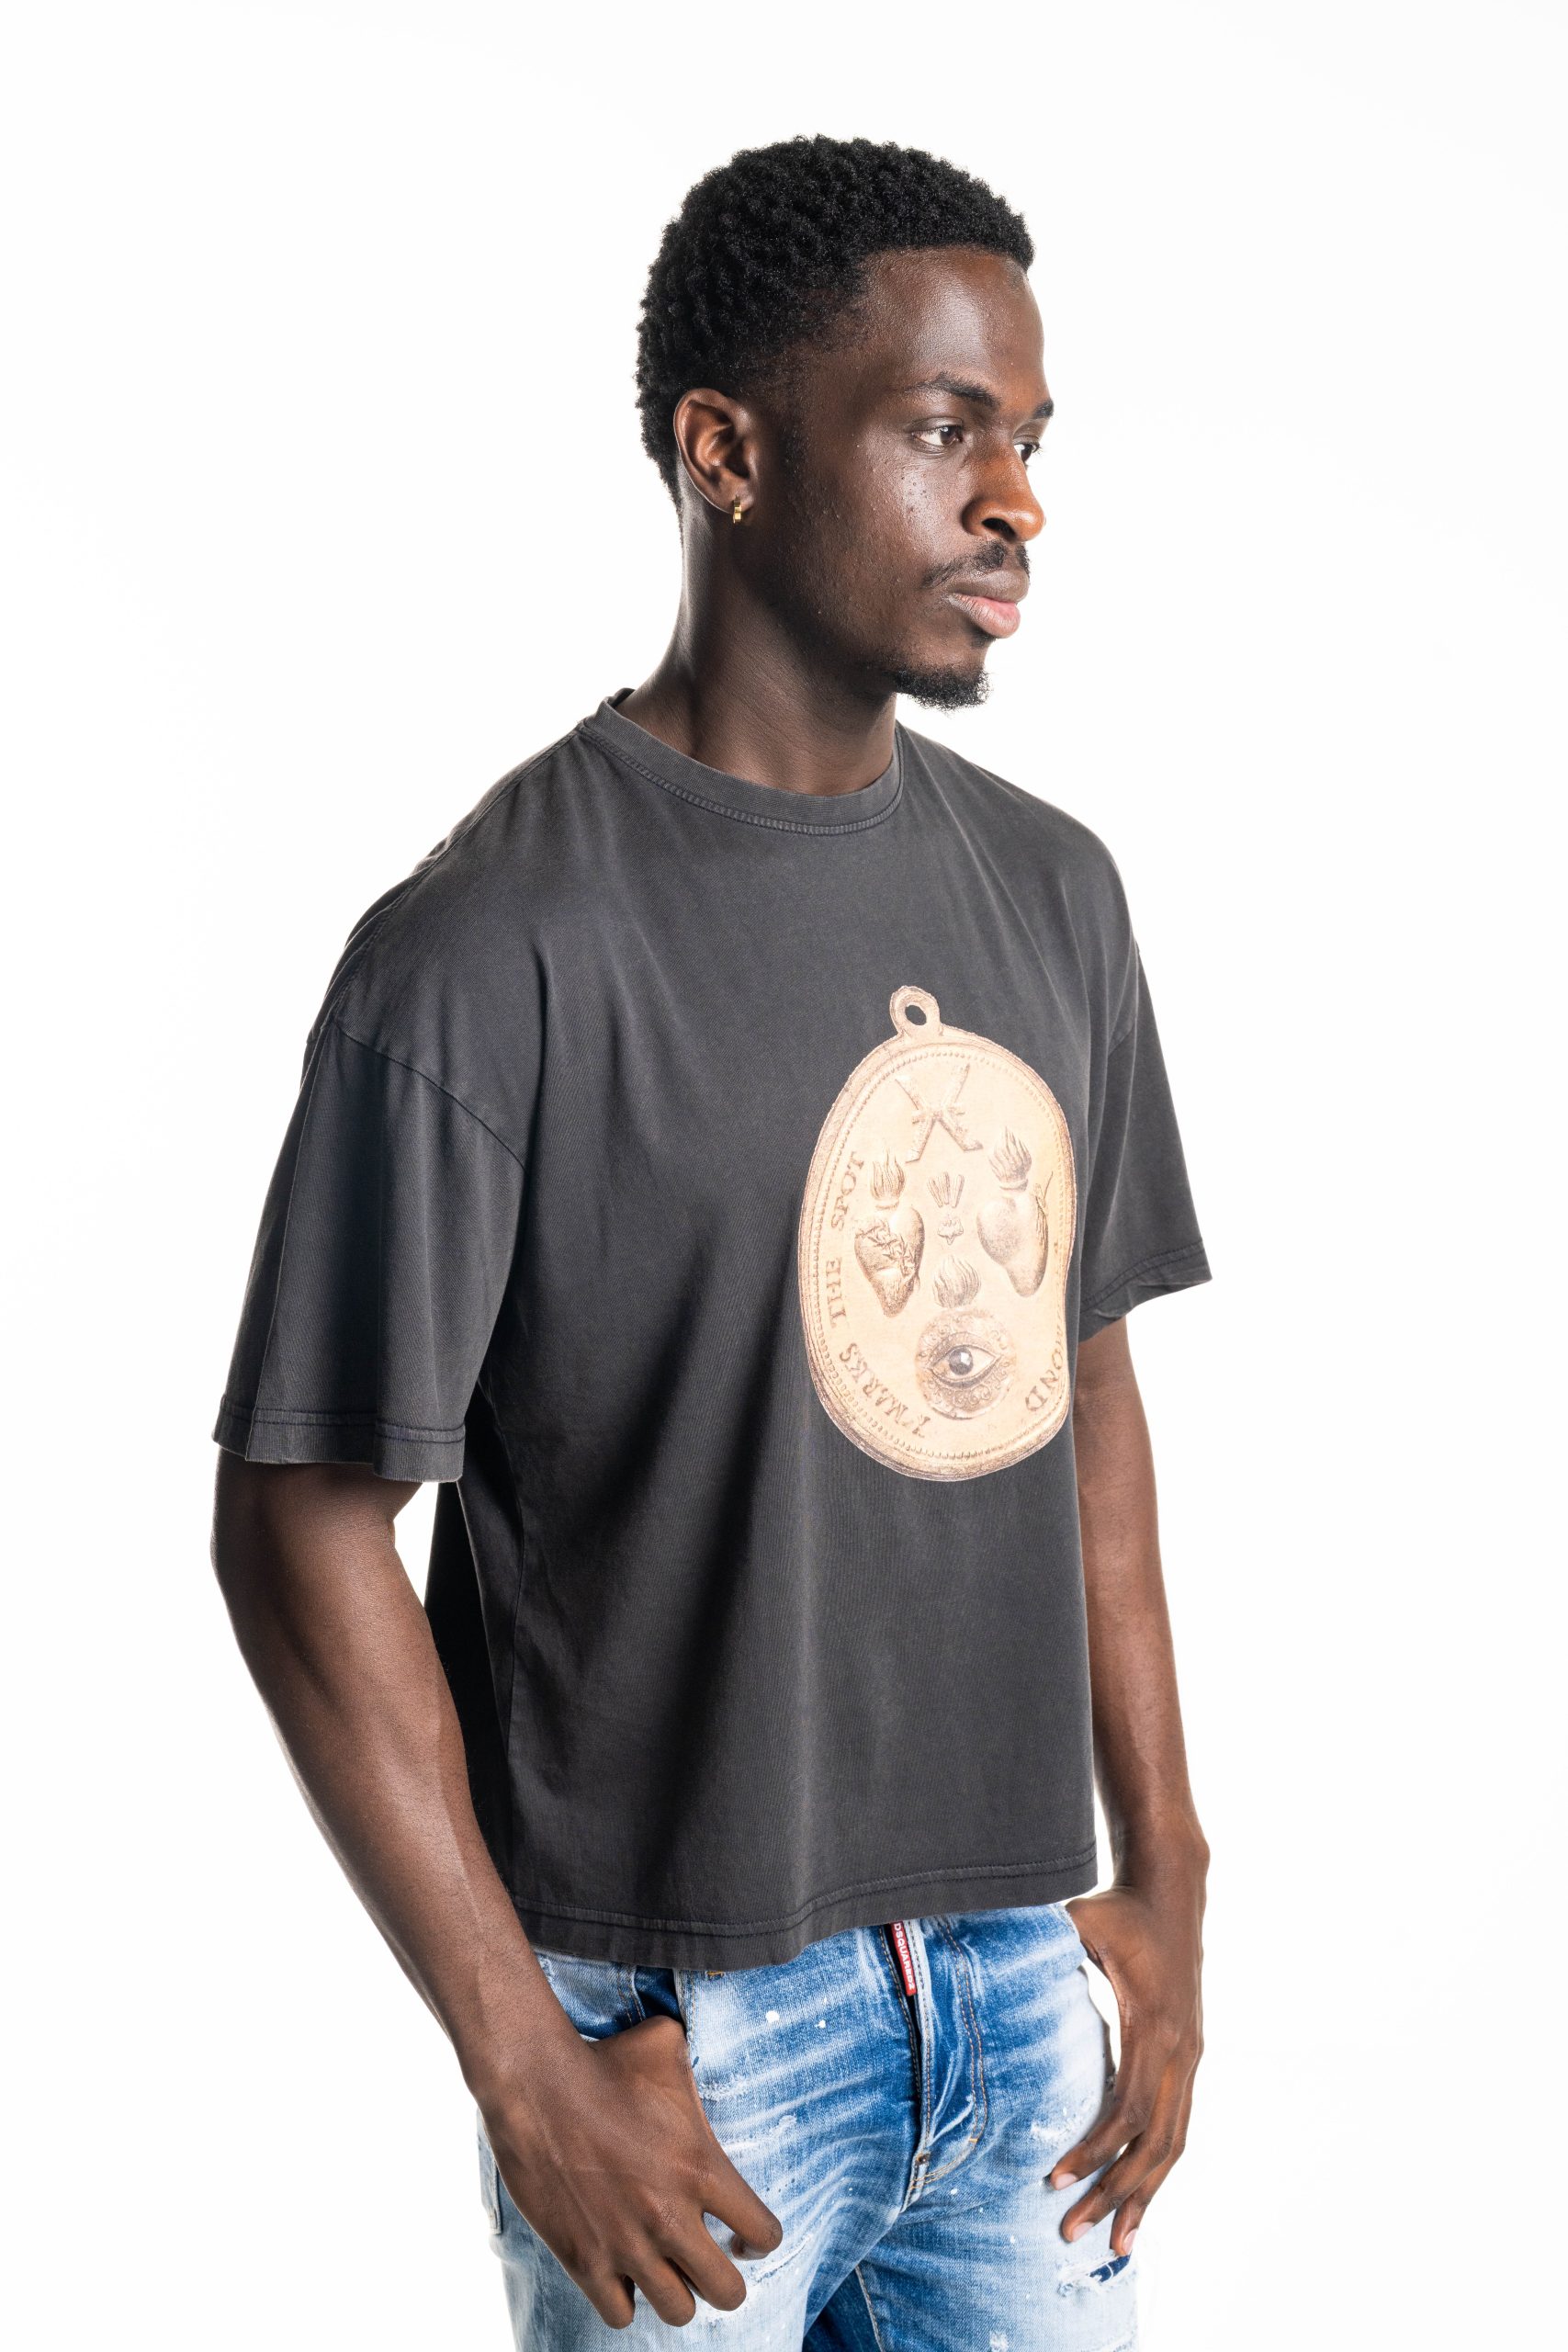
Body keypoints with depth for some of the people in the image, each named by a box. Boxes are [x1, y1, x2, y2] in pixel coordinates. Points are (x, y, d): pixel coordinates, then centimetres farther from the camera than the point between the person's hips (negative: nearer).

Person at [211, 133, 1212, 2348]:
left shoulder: (1050, 891, 4)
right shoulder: (493, 952, -17)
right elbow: (303, 1528, -14)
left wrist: (1165, 1879, 9)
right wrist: (526, 2064, -14)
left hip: (1022, 1983, 6)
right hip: (683, 2024, -5)